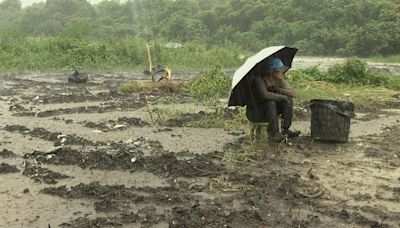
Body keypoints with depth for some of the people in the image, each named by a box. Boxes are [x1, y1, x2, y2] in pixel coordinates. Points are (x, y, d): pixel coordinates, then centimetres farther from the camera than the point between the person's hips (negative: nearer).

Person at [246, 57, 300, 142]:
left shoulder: (279, 79, -6)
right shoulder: (259, 79, -25)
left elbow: (292, 93, -12)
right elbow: (265, 95, -42)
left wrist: (277, 89, -27)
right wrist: (283, 97, -30)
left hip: (269, 110, 7)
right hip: (254, 112, -7)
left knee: (289, 100, -13)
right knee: (271, 103, -34)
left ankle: (285, 130, -7)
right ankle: (273, 134, -27)